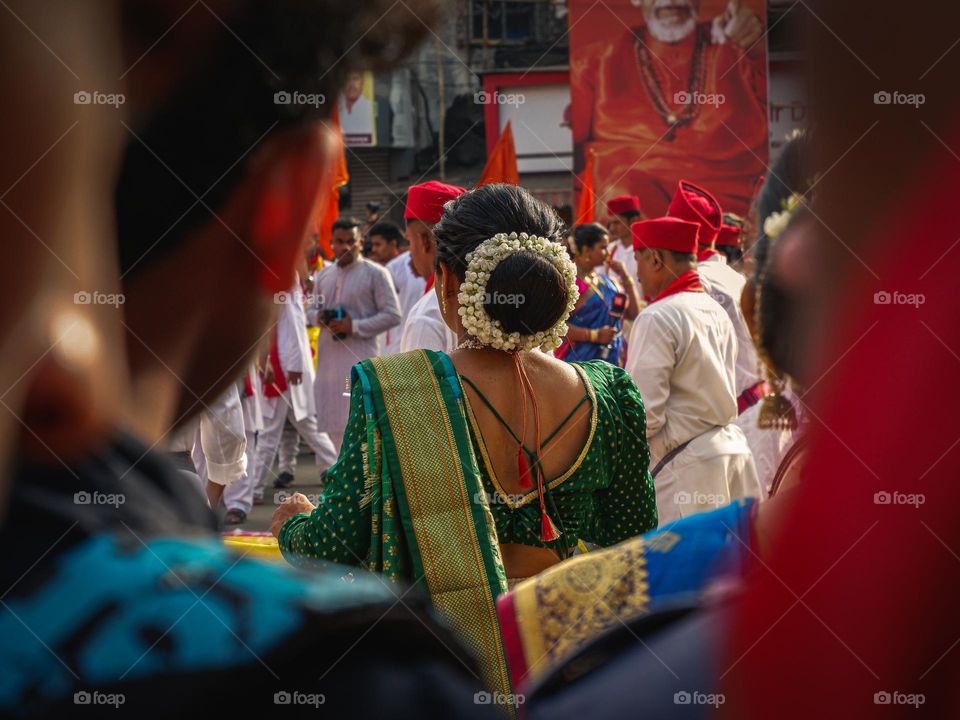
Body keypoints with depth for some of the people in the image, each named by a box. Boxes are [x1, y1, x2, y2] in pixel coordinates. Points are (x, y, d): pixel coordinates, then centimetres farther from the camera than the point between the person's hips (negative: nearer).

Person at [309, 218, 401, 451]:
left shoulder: (375, 274, -4)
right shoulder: (324, 275, 14)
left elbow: (393, 315, -7)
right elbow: (311, 309, 23)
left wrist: (355, 326, -16)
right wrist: (318, 316, -2)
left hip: (361, 358, -6)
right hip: (329, 358, 6)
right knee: (333, 422, 10)